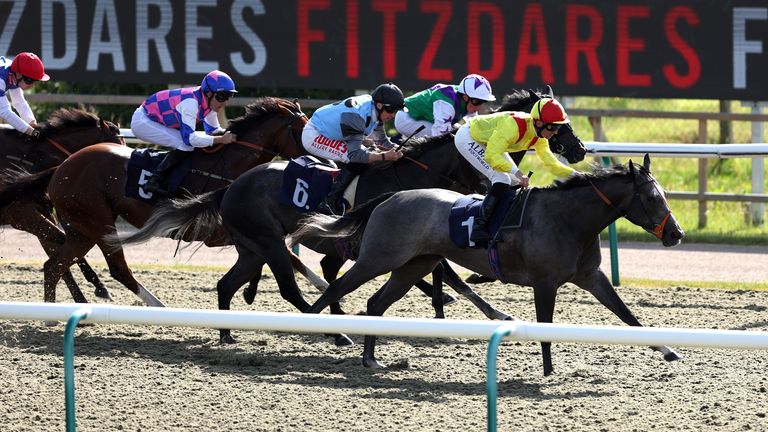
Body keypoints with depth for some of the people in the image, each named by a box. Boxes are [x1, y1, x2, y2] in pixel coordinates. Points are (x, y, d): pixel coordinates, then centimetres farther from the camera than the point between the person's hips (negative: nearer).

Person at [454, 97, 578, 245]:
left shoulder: (539, 138, -10)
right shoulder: (514, 126, -37)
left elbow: (552, 164, -1)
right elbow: (492, 156, -41)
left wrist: (575, 174, -13)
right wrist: (517, 172, -49)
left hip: (486, 142, 10)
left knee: (516, 182, 7)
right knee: (502, 180, -23)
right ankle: (478, 227, -22)